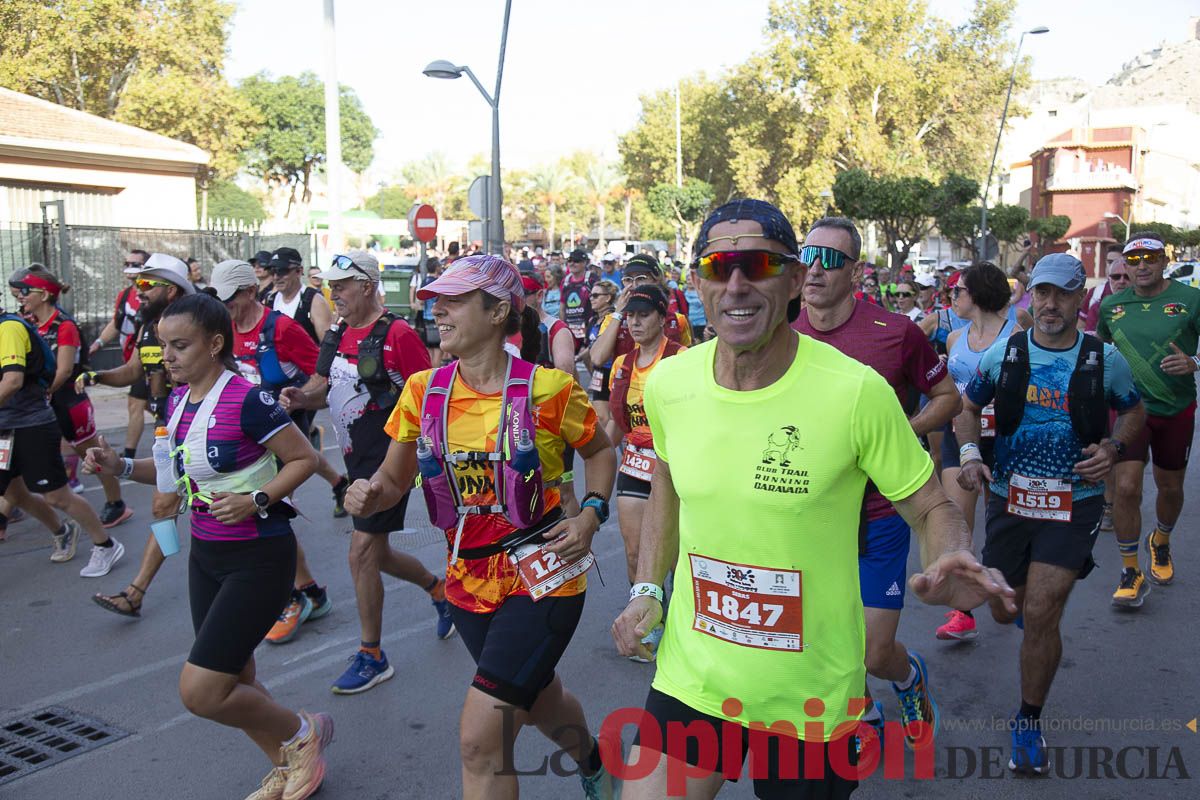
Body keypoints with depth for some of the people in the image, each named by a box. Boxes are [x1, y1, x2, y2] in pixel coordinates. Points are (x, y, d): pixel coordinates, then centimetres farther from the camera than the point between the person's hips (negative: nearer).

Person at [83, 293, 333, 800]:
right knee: (235, 684, 16)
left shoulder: (246, 401, -20)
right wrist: (122, 467, 4)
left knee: (200, 691, -11)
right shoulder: (178, 401, 5)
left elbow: (303, 459, -13)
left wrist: (255, 500, -25)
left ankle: (301, 733, 15)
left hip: (258, 558, -8)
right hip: (205, 554, 8)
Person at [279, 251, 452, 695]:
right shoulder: (337, 334, 9)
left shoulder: (397, 334, -15)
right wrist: (301, 396, -8)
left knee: (362, 553, -6)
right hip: (356, 459, 9)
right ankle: (439, 588, 44)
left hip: (389, 459, -8)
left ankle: (371, 656, 10)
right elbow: (323, 386, 14)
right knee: (376, 554, 17)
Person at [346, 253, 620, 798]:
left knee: (480, 738, -14)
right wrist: (370, 496, -18)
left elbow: (599, 451, 4)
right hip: (468, 580, 5)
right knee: (539, 701, 26)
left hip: (541, 576, -5)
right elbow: (394, 478, 5)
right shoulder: (423, 390, -3)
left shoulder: (546, 389, -13)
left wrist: (592, 514, -12)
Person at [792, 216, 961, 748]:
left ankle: (910, 676, 37)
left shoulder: (895, 333, -11)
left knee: (875, 653, -1)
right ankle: (865, 718, 45)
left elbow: (948, 397, 2)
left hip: (878, 515, -3)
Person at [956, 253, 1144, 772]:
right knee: (1005, 612, 12)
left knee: (1041, 615, -11)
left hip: (1073, 501, -2)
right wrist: (969, 453, -9)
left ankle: (1029, 721, 11)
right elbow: (967, 406, 10)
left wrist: (1114, 447, -9)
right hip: (1009, 497, 2)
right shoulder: (1004, 353, -1)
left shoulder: (1105, 360, -3)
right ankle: (1035, 590, 52)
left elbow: (1134, 411, 12)